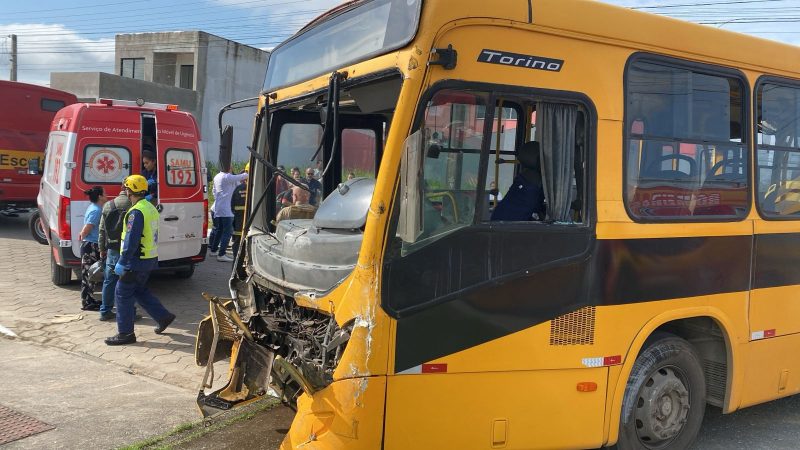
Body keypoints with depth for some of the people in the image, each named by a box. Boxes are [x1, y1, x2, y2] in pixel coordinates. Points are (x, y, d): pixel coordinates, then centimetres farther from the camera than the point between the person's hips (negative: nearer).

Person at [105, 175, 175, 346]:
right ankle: (163, 316, 24)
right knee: (139, 290, 23)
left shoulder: (136, 212, -19)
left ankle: (125, 333, 6)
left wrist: (122, 262, -19)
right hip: (150, 260, 10)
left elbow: (131, 240, -23)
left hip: (136, 261, -9)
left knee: (123, 293, 0)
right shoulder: (151, 208, 11)